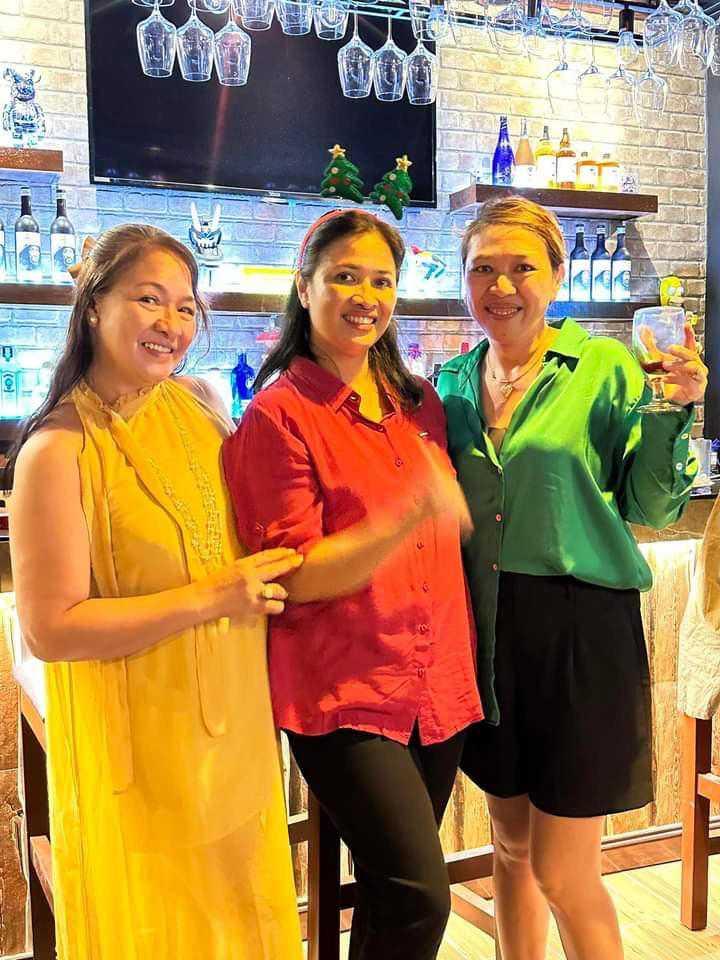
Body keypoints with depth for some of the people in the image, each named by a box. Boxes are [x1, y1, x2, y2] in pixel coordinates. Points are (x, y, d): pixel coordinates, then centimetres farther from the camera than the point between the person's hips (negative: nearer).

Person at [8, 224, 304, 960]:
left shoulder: (196, 405, 1)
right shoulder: (59, 449, -18)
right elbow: (48, 628, -20)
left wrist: (261, 584, 1)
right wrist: (211, 598, -23)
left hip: (234, 723, 6)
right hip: (138, 749, -6)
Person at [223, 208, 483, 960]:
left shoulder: (419, 404, 10)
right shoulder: (278, 415, -9)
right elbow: (293, 577, -14)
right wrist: (410, 520, -27)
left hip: (438, 685, 6)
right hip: (342, 694, -6)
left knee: (392, 896, 14)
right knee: (419, 900, -12)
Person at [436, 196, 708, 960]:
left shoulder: (605, 368, -7)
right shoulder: (451, 383, 6)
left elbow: (651, 509, -6)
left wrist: (671, 411, -19)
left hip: (579, 631, -4)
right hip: (485, 634, 5)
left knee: (563, 877, 3)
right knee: (511, 850, 19)